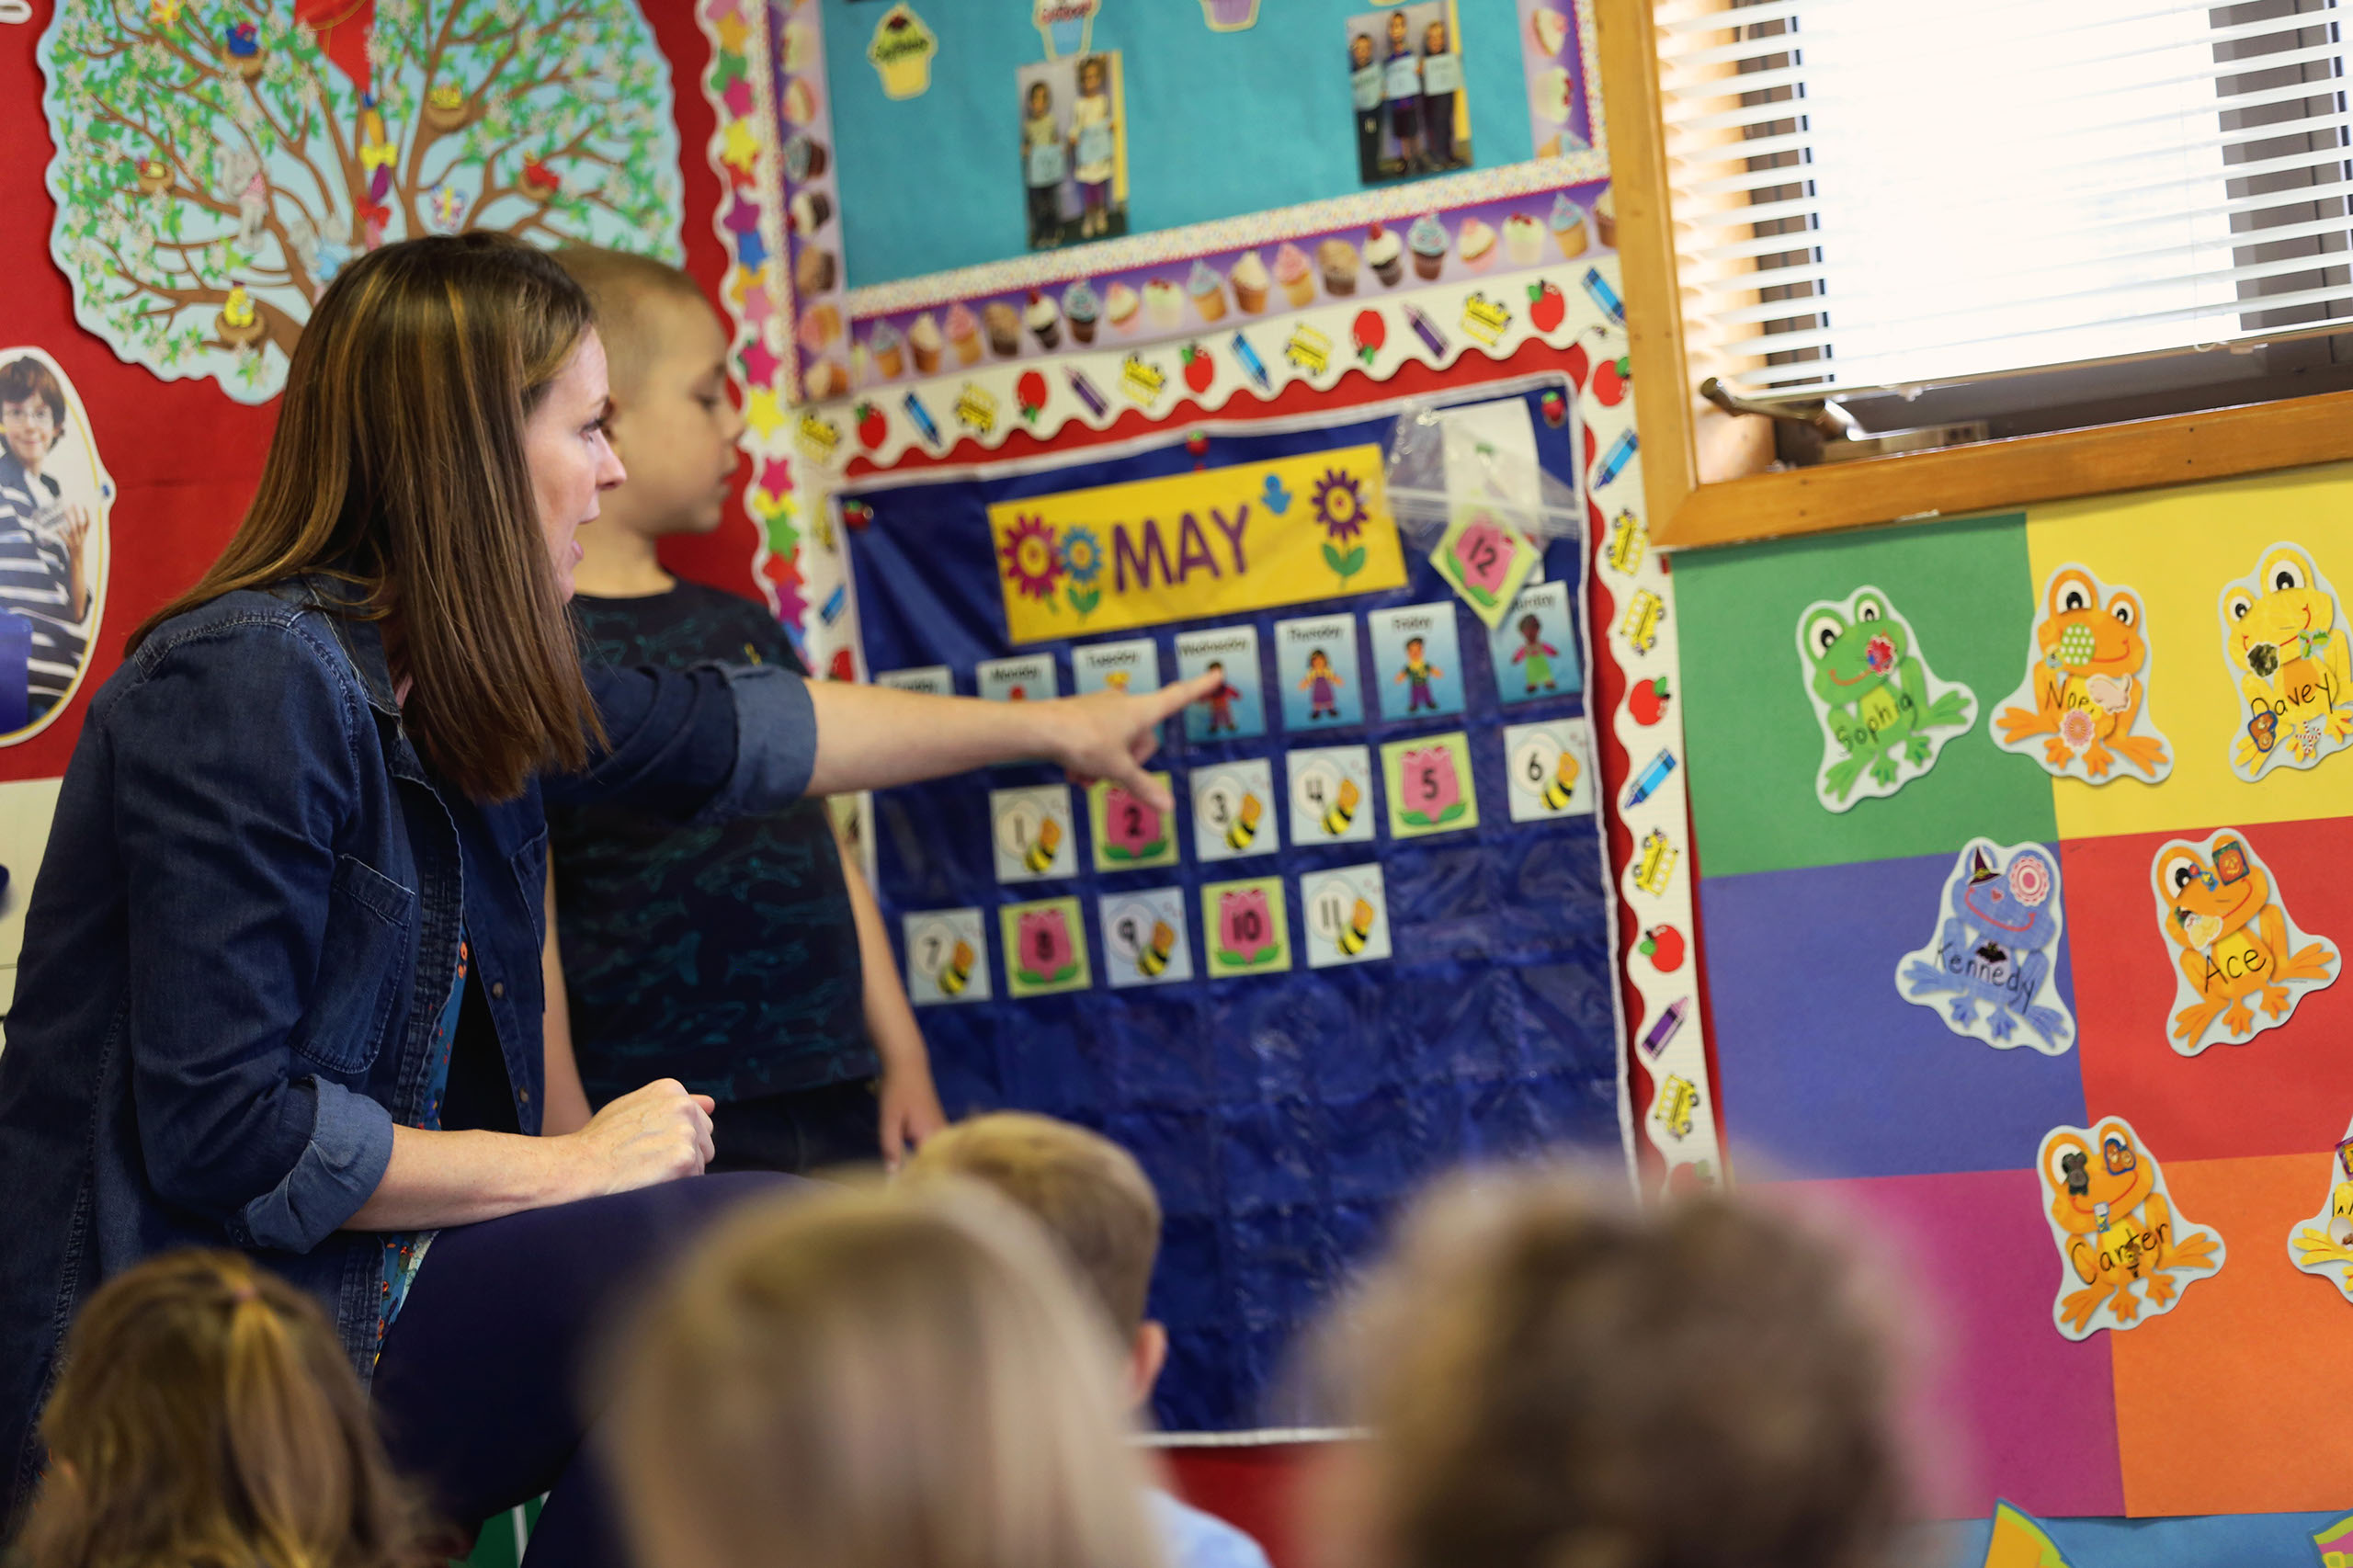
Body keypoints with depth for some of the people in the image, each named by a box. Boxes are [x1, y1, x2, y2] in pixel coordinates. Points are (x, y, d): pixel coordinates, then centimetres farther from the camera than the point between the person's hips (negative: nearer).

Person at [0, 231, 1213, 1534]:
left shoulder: (459, 689, 9)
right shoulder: (250, 684, -18)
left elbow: (728, 736, 25)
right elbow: (220, 1127, -22)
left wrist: (1050, 729, 35)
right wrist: (567, 1168, -14)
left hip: (351, 1294, 9)